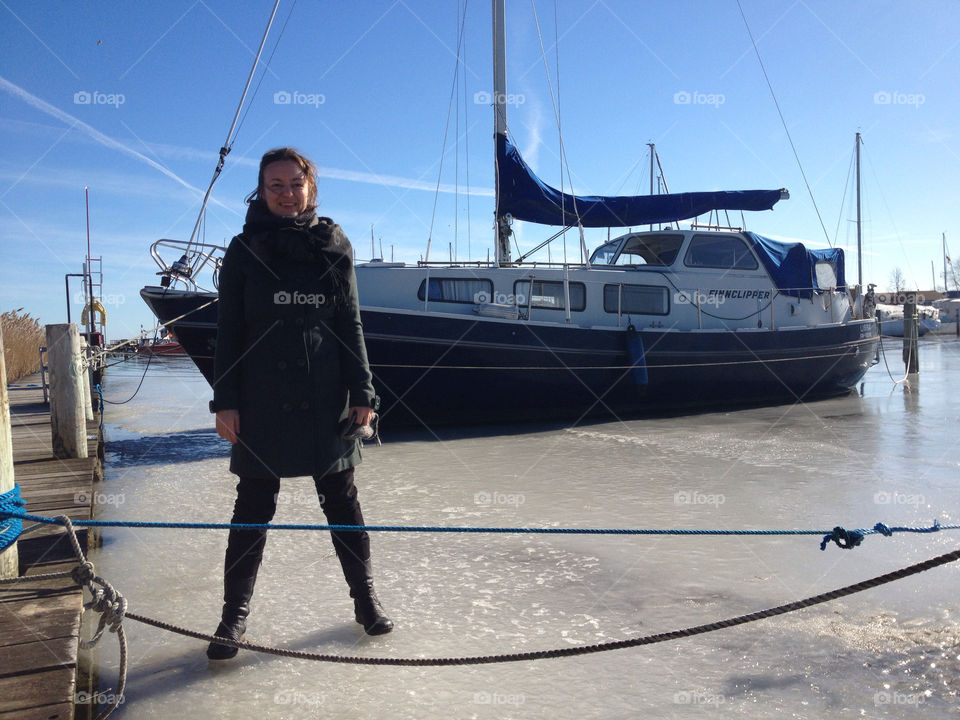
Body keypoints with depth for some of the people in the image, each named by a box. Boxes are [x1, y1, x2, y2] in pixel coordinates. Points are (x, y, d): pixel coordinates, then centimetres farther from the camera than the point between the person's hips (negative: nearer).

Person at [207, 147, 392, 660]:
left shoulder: (334, 246, 6)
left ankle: (365, 597, 25)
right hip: (262, 401, 0)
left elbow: (350, 325, 6)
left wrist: (362, 393, -1)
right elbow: (228, 330, 3)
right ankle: (235, 611, 21)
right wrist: (225, 400, -4)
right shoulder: (245, 250, 3)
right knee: (254, 505, 7)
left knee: (341, 499, 9)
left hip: (325, 399, 1)